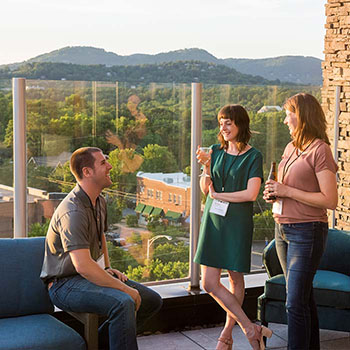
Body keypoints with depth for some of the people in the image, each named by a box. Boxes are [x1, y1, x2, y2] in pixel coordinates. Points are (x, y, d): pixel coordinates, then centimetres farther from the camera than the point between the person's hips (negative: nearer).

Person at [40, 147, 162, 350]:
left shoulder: (100, 202, 8)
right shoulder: (73, 211, -24)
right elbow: (83, 266, -32)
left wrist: (108, 268, 16)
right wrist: (126, 289, -26)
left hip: (90, 275, 10)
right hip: (65, 284, -10)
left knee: (153, 301, 7)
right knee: (124, 303, -34)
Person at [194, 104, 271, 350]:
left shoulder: (253, 156, -5)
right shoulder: (216, 151, 8)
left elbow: (251, 194, -14)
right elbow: (205, 189, 7)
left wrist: (218, 195, -7)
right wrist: (206, 166, -10)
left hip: (237, 222, -4)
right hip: (213, 220, 4)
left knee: (236, 279, 5)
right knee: (209, 283, -2)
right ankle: (250, 329, 8)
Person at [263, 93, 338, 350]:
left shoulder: (320, 150, -13)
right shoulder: (290, 148, 12)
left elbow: (330, 200, -18)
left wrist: (288, 191, -18)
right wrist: (273, 192, 5)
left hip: (307, 232, -8)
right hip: (283, 229, 8)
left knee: (296, 302, -9)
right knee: (304, 296, 16)